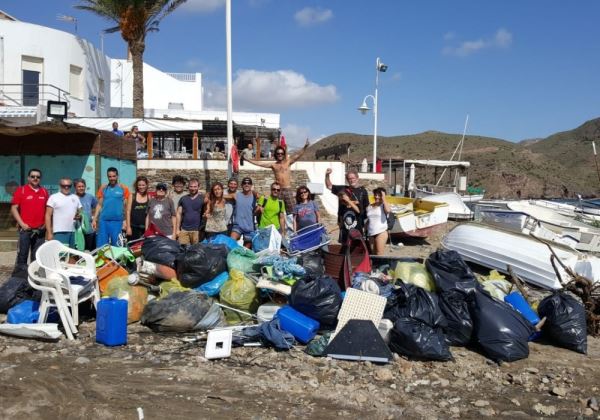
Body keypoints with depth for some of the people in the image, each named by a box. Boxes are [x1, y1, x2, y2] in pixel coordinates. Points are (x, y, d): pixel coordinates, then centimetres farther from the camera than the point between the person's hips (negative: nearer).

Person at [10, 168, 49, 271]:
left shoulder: (44, 192, 11)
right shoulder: (20, 190, 0)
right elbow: (14, 208, -2)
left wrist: (46, 223, 7)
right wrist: (22, 223, -10)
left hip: (40, 230, 4)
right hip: (25, 229, -4)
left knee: (37, 258, 9)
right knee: (22, 255, -3)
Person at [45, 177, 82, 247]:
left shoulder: (75, 198, 17)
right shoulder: (53, 197, 3)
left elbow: (80, 212, 21)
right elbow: (48, 216, -1)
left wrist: (79, 216, -5)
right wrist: (49, 233, -9)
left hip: (73, 232, 5)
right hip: (59, 233, -5)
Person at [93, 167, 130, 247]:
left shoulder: (123, 188, 2)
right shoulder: (103, 188, 8)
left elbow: (125, 206, 2)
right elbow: (99, 205, 9)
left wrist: (125, 221, -4)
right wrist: (94, 219, 3)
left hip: (117, 221, -2)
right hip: (103, 221, 2)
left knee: (117, 246, 3)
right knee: (101, 246, 3)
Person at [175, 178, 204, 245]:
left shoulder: (202, 198, 2)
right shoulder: (183, 199, 11)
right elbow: (179, 214, 12)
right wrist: (177, 229, 6)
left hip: (197, 230, -2)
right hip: (184, 230, 2)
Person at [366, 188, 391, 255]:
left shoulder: (383, 205, -1)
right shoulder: (370, 206, 14)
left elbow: (388, 210, -26)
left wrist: (383, 199, -15)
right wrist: (366, 231, 15)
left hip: (381, 232, -6)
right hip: (371, 233, 6)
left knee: (379, 254, -10)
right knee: (373, 254, 10)